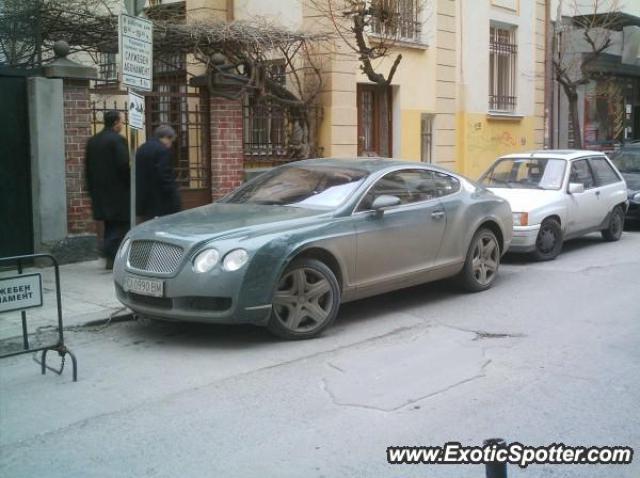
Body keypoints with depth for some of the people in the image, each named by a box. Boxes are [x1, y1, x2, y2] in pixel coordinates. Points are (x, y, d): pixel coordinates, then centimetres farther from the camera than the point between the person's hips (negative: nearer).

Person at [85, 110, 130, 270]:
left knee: (110, 227, 15)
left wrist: (92, 189, 18)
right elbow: (123, 165, -18)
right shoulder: (118, 140, -12)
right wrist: (129, 184, -5)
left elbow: (88, 167, 13)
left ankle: (110, 257, 17)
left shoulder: (92, 141, 11)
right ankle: (113, 258, -9)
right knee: (120, 226, -1)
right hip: (117, 191, -8)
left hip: (100, 192, 8)